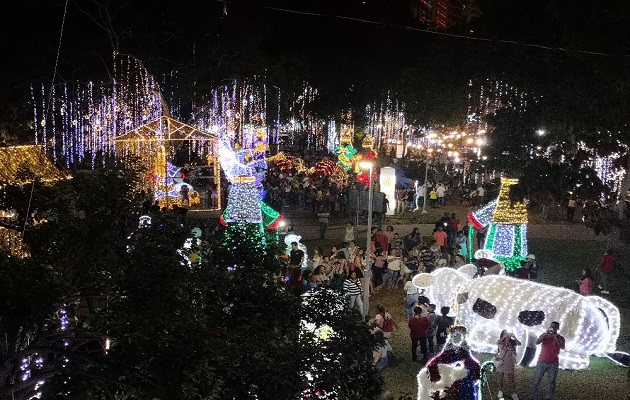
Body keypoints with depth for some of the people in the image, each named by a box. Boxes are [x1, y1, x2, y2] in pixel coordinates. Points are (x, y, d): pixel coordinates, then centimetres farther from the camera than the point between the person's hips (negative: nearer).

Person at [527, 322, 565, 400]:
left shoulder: (560, 338, 3)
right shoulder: (544, 335, 5)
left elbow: (562, 347, -15)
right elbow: (537, 342, -12)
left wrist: (555, 337, -22)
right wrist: (545, 334, -21)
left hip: (553, 364, 0)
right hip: (542, 362, 0)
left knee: (551, 382, 0)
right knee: (536, 381, 0)